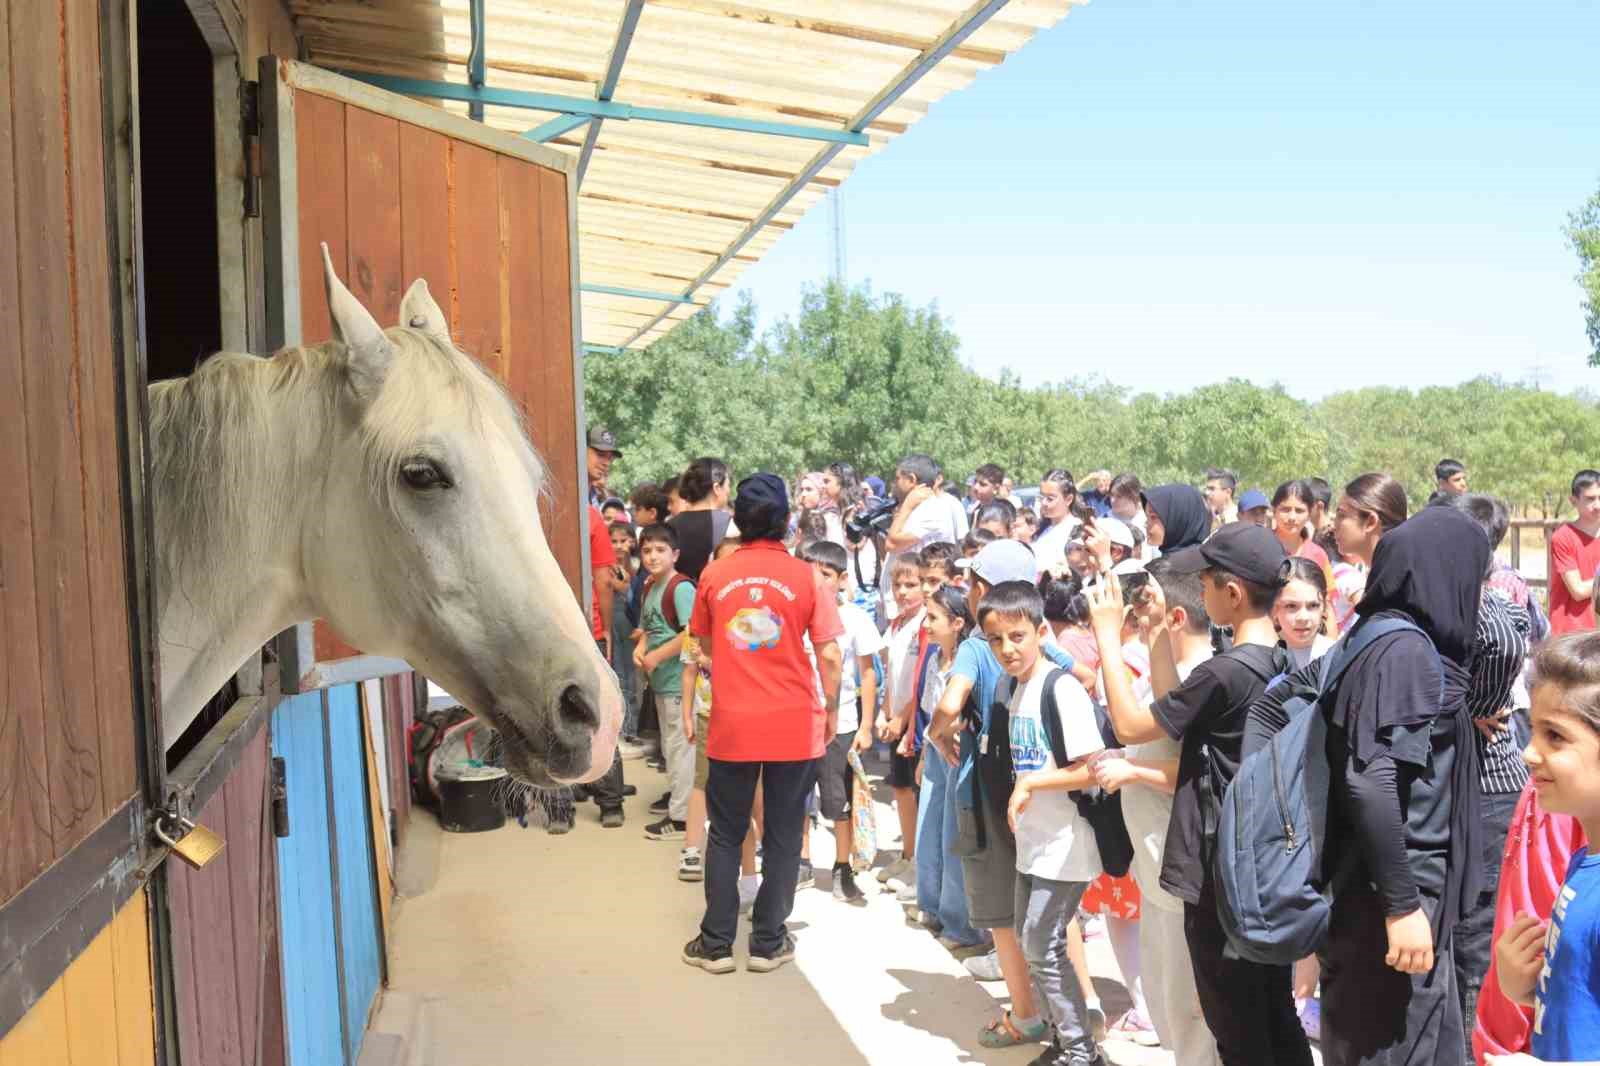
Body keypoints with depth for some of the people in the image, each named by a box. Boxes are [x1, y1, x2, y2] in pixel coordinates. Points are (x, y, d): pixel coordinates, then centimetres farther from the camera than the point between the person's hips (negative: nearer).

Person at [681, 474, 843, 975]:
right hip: (795, 726, -1)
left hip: (732, 724, 1)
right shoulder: (805, 577, -7)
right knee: (783, 837, 12)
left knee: (725, 835, 14)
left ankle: (716, 944, 18)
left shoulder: (714, 575, -1)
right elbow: (830, 656, -8)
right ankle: (768, 943, 18)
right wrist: (832, 710, 7)